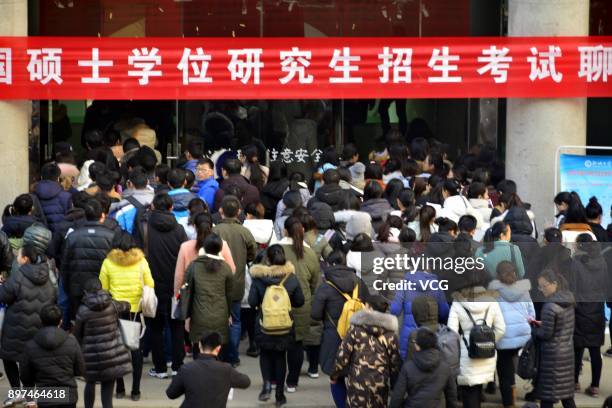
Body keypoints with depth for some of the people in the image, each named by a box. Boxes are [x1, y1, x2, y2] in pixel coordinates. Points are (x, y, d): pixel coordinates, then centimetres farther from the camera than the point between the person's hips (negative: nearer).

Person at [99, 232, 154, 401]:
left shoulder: (108, 263, -6)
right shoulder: (141, 261, -4)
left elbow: (103, 289, -5)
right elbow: (150, 286, -3)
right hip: (136, 311, 0)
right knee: (136, 349, 8)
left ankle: (120, 389, 13)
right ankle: (135, 390, 7)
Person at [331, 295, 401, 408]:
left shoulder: (355, 329, -6)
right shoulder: (390, 334, -1)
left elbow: (342, 356, -7)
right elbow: (395, 363, 1)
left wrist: (334, 375, 9)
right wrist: (393, 385, 15)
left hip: (358, 383, -2)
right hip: (381, 384, 2)